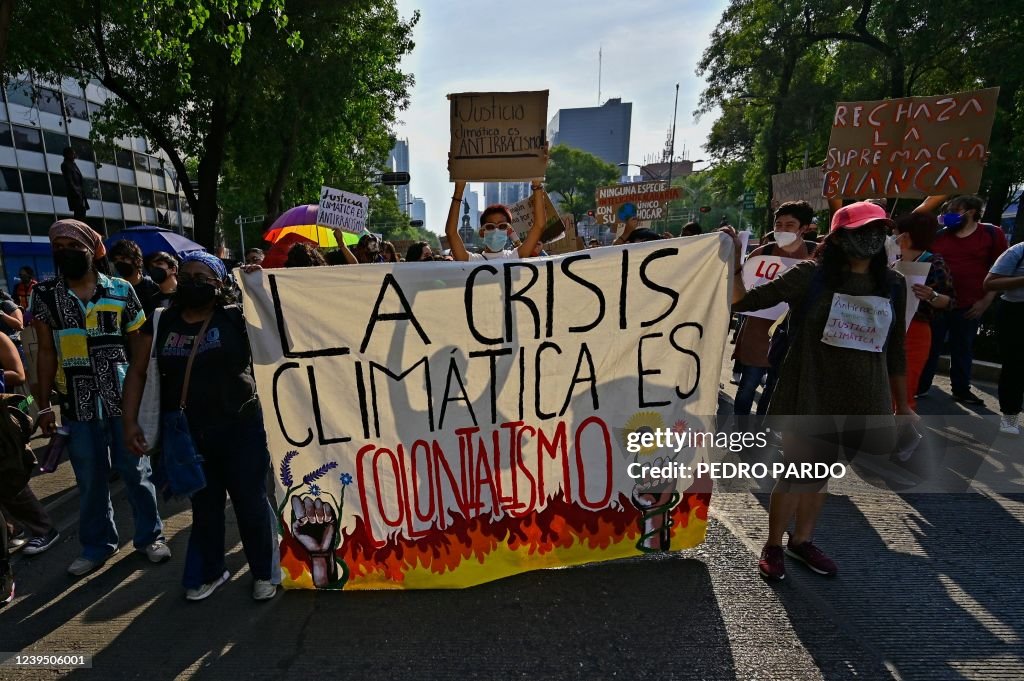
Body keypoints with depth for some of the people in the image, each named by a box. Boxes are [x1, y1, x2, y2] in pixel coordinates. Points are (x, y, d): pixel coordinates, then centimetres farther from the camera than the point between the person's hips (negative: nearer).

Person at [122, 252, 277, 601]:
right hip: (188, 436, 3)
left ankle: (263, 572, 28)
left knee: (251, 504, 9)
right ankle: (210, 572, 40)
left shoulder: (236, 318, -5)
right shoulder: (162, 323, 4)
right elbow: (138, 372, 7)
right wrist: (130, 421, 0)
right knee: (204, 507, 19)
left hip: (240, 430, -3)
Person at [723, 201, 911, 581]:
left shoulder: (893, 284, 5)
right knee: (796, 471, 6)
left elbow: (895, 349, 12)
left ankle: (802, 541, 37)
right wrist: (733, 259, -23)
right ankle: (773, 547, 26)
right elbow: (744, 301, -12)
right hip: (808, 393, -4)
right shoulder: (811, 276, -9)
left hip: (860, 398, 4)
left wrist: (902, 404, 17)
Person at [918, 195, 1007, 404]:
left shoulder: (992, 234, 1)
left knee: (963, 350, 11)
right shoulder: (938, 236, 5)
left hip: (969, 307, -1)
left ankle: (961, 390, 23)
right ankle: (921, 386, 17)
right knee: (930, 347, 7)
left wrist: (986, 301, -5)